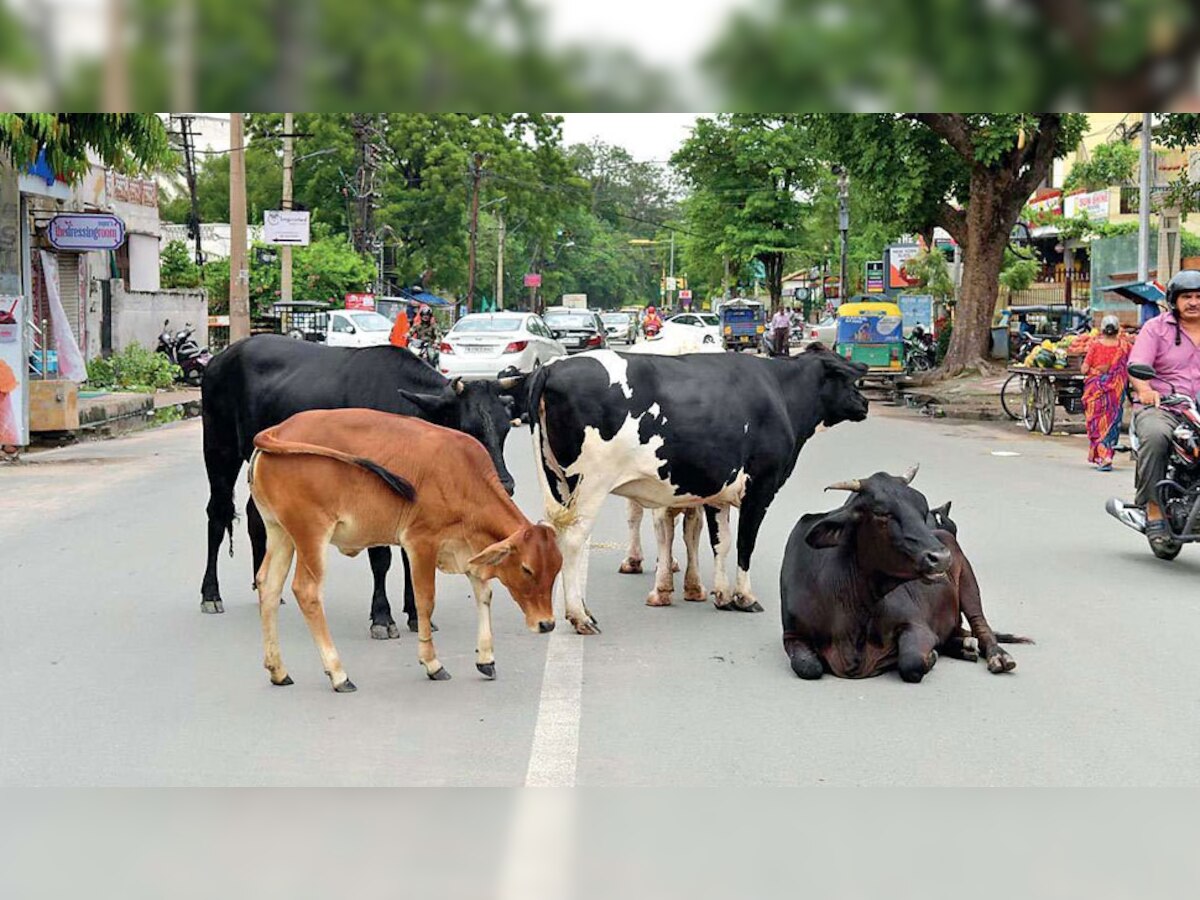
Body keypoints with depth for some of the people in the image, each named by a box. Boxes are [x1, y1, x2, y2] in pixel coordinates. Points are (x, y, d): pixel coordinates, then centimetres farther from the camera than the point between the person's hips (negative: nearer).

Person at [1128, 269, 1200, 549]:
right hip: (1160, 406, -3)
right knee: (1155, 436, -35)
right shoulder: (1156, 328, 8)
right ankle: (1153, 509, -26)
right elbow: (1137, 365, -7)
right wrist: (1145, 389, -29)